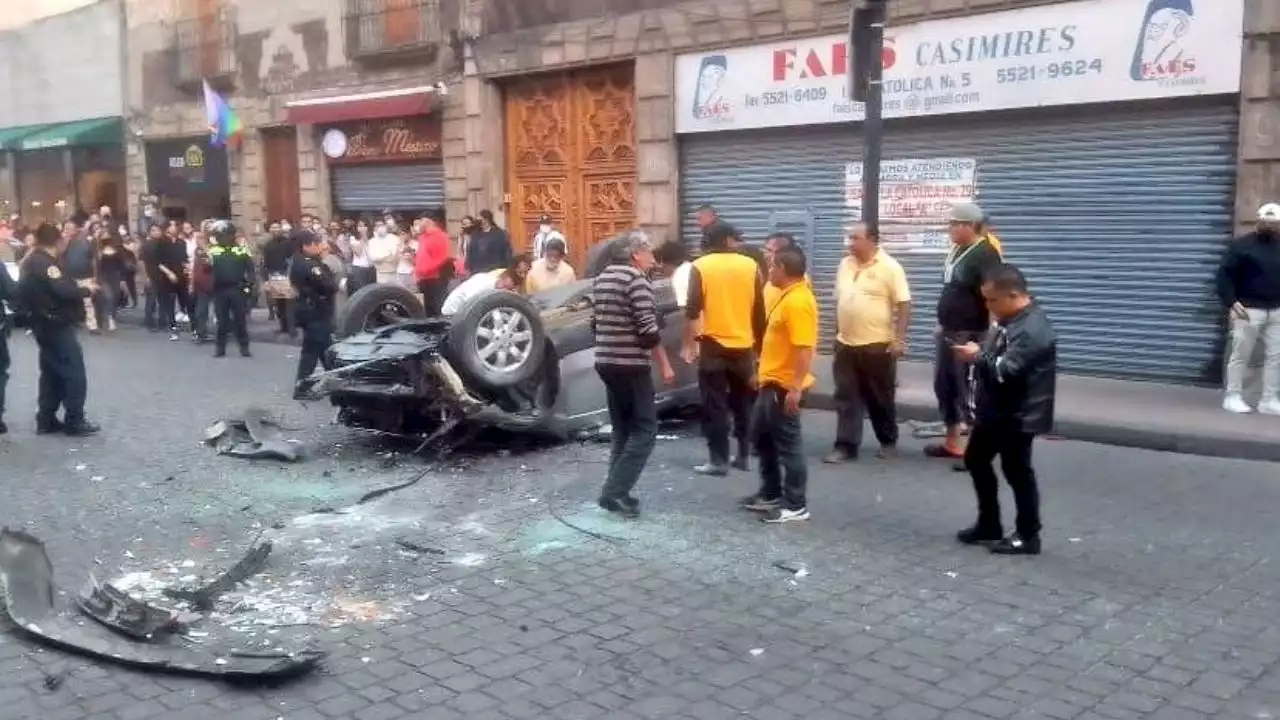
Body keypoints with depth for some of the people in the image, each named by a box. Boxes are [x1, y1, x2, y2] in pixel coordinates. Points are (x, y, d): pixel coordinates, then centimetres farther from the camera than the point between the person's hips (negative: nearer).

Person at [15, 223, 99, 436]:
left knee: (51, 373, 15)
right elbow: (64, 291, -28)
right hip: (57, 326, -10)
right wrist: (86, 289, -11)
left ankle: (46, 420, 19)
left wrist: (77, 287, 7)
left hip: (44, 325, 10)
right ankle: (74, 422, -1)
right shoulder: (45, 263, -19)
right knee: (74, 373, -4)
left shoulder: (31, 262, 13)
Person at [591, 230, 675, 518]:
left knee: (622, 430, 15)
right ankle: (614, 491, -9)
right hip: (631, 365, -9)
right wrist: (665, 365, -11)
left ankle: (617, 491, 13)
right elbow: (648, 328, -17)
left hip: (605, 362, 9)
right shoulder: (637, 278, -12)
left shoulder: (602, 278, 14)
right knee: (644, 430, -3)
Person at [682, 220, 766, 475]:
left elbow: (692, 311, -9)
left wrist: (689, 344, -2)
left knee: (715, 405, 1)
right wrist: (759, 343, 16)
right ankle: (744, 455, 21)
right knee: (743, 403, 16)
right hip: (744, 345, 3)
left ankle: (719, 460, 0)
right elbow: (760, 310, 6)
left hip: (713, 345, -3)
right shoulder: (750, 265, 3)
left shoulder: (700, 267, -5)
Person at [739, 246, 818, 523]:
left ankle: (796, 505, 8)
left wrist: (795, 388, -29)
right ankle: (770, 493, 31)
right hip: (771, 382, 11)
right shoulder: (787, 296, 12)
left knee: (788, 444, -2)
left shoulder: (798, 302, -21)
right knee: (761, 436, 19)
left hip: (784, 386, -11)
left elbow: (805, 348, -27)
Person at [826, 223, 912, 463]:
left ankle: (888, 441, 26)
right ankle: (845, 446, 6)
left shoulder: (889, 267, -10)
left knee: (881, 397, 8)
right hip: (845, 344, 5)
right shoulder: (845, 265, 8)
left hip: (878, 345, -5)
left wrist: (899, 339, -17)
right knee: (846, 398, 3)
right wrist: (837, 333, 16)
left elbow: (904, 304, -12)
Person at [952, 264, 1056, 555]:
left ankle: (1028, 536, 17)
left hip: (1017, 417, -11)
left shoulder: (1033, 329, -25)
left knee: (1017, 472, 1)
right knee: (976, 460, 18)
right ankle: (989, 525, 31)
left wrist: (976, 356, -20)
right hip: (994, 411, 11)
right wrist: (977, 352, 3)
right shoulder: (1009, 320, 8)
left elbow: (1005, 370, -31)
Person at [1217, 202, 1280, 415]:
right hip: (1249, 310, -5)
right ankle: (1233, 397, 8)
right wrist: (1231, 302, -17)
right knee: (1241, 355, 1)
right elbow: (1224, 274, -7)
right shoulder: (1242, 245, -4)